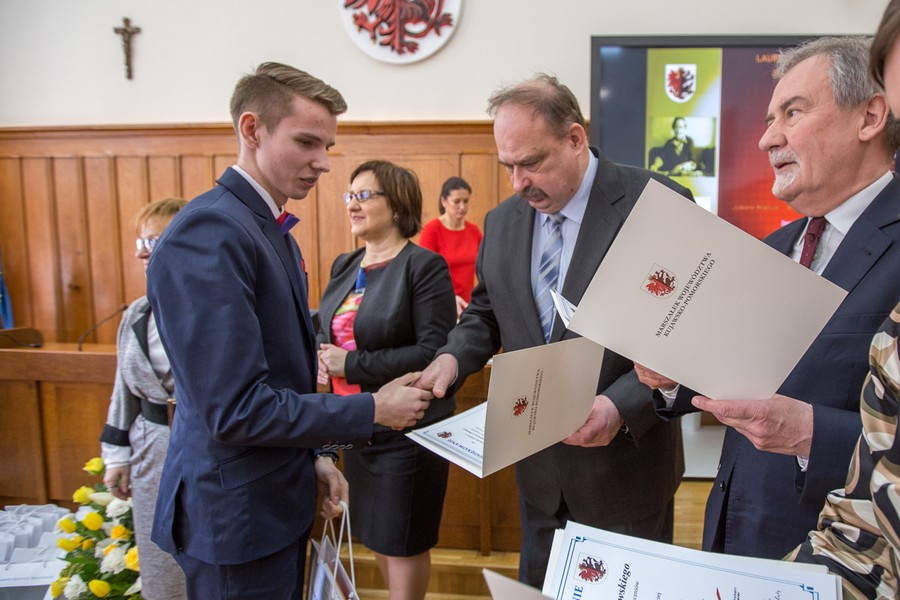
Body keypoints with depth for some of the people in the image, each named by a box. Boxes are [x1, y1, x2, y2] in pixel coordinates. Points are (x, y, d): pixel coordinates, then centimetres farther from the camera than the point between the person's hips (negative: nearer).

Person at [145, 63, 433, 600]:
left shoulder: (276, 233, 8)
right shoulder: (207, 234, -22)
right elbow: (235, 408, -27)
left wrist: (315, 455, 9)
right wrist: (373, 410, -18)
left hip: (280, 496, 9)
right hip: (236, 513, -8)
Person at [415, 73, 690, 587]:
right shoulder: (503, 221, 2)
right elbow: (486, 313, 13)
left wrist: (622, 405, -28)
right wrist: (453, 358, -8)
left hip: (624, 467, -4)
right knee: (539, 586, 20)